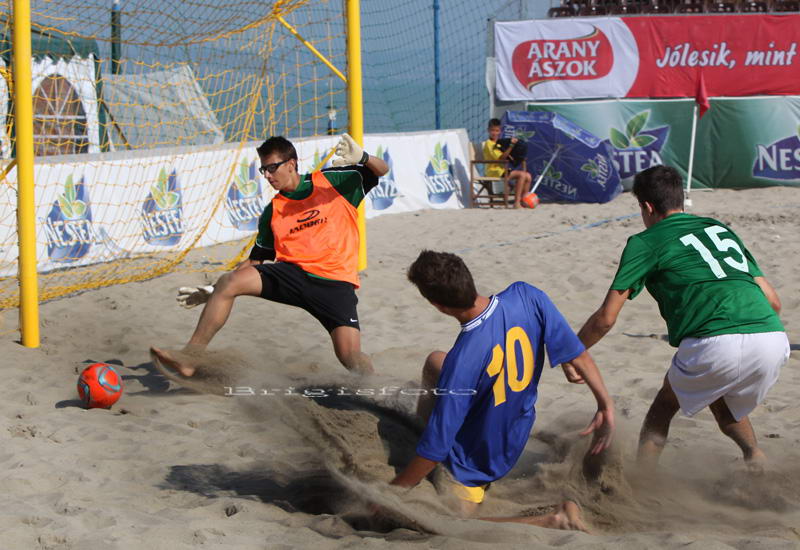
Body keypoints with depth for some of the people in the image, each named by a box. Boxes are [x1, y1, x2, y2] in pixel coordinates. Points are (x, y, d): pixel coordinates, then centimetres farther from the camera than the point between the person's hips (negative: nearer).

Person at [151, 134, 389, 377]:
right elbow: (255, 260, 21)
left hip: (335, 282, -3)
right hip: (292, 273, 3)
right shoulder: (272, 212, 15)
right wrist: (212, 292, 13)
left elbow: (381, 170, 2)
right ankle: (189, 357, -15)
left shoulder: (331, 181, 6)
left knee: (350, 356, -22)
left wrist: (361, 157, -23)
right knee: (228, 282, -18)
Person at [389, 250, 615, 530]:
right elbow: (578, 356, -13)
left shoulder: (461, 361, -36)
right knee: (435, 361, 21)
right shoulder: (526, 297, -23)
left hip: (474, 459, -7)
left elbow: (433, 451, -29)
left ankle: (554, 522, -7)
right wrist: (606, 405, 1)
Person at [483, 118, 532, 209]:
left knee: (528, 176, -2)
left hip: (503, 170, 9)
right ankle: (517, 202, -28)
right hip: (495, 172, -9)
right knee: (522, 175, -25)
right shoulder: (489, 144, -9)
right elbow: (500, 158, -20)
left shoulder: (498, 144, 22)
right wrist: (511, 146, -25)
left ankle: (523, 201, -1)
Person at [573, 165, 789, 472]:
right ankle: (755, 457, 11)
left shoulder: (646, 243, 13)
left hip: (716, 344, -5)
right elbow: (773, 302, 25)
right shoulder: (721, 228, 28)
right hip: (774, 340, 5)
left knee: (665, 404, 22)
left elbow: (606, 319, 11)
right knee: (722, 404, 33)